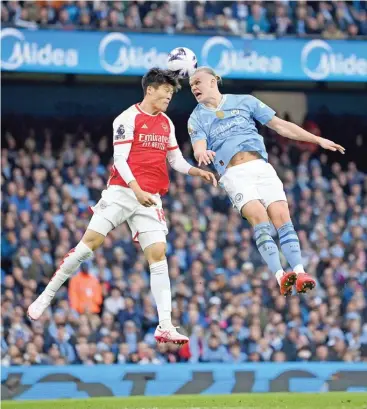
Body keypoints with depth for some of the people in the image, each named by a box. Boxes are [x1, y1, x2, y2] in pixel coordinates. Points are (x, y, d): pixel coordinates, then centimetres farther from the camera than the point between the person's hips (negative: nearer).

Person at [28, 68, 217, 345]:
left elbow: (175, 159, 23)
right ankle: (47, 296, 2)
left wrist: (197, 172, 5)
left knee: (158, 254, -8)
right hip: (123, 191, -5)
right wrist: (137, 190, -21)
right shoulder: (129, 118, -3)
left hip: (151, 198, 5)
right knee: (91, 241, -11)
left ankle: (165, 327, -13)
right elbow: (120, 159, -9)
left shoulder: (167, 123, 16)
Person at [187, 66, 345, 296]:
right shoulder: (197, 119, 12)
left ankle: (299, 273, -24)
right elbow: (198, 148, -5)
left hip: (261, 166, 2)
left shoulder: (244, 102, 15)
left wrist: (318, 140, 10)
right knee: (259, 216, -24)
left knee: (281, 216, -17)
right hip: (234, 174, -2)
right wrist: (202, 153, -31)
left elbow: (281, 125, 15)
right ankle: (280, 276, -34)